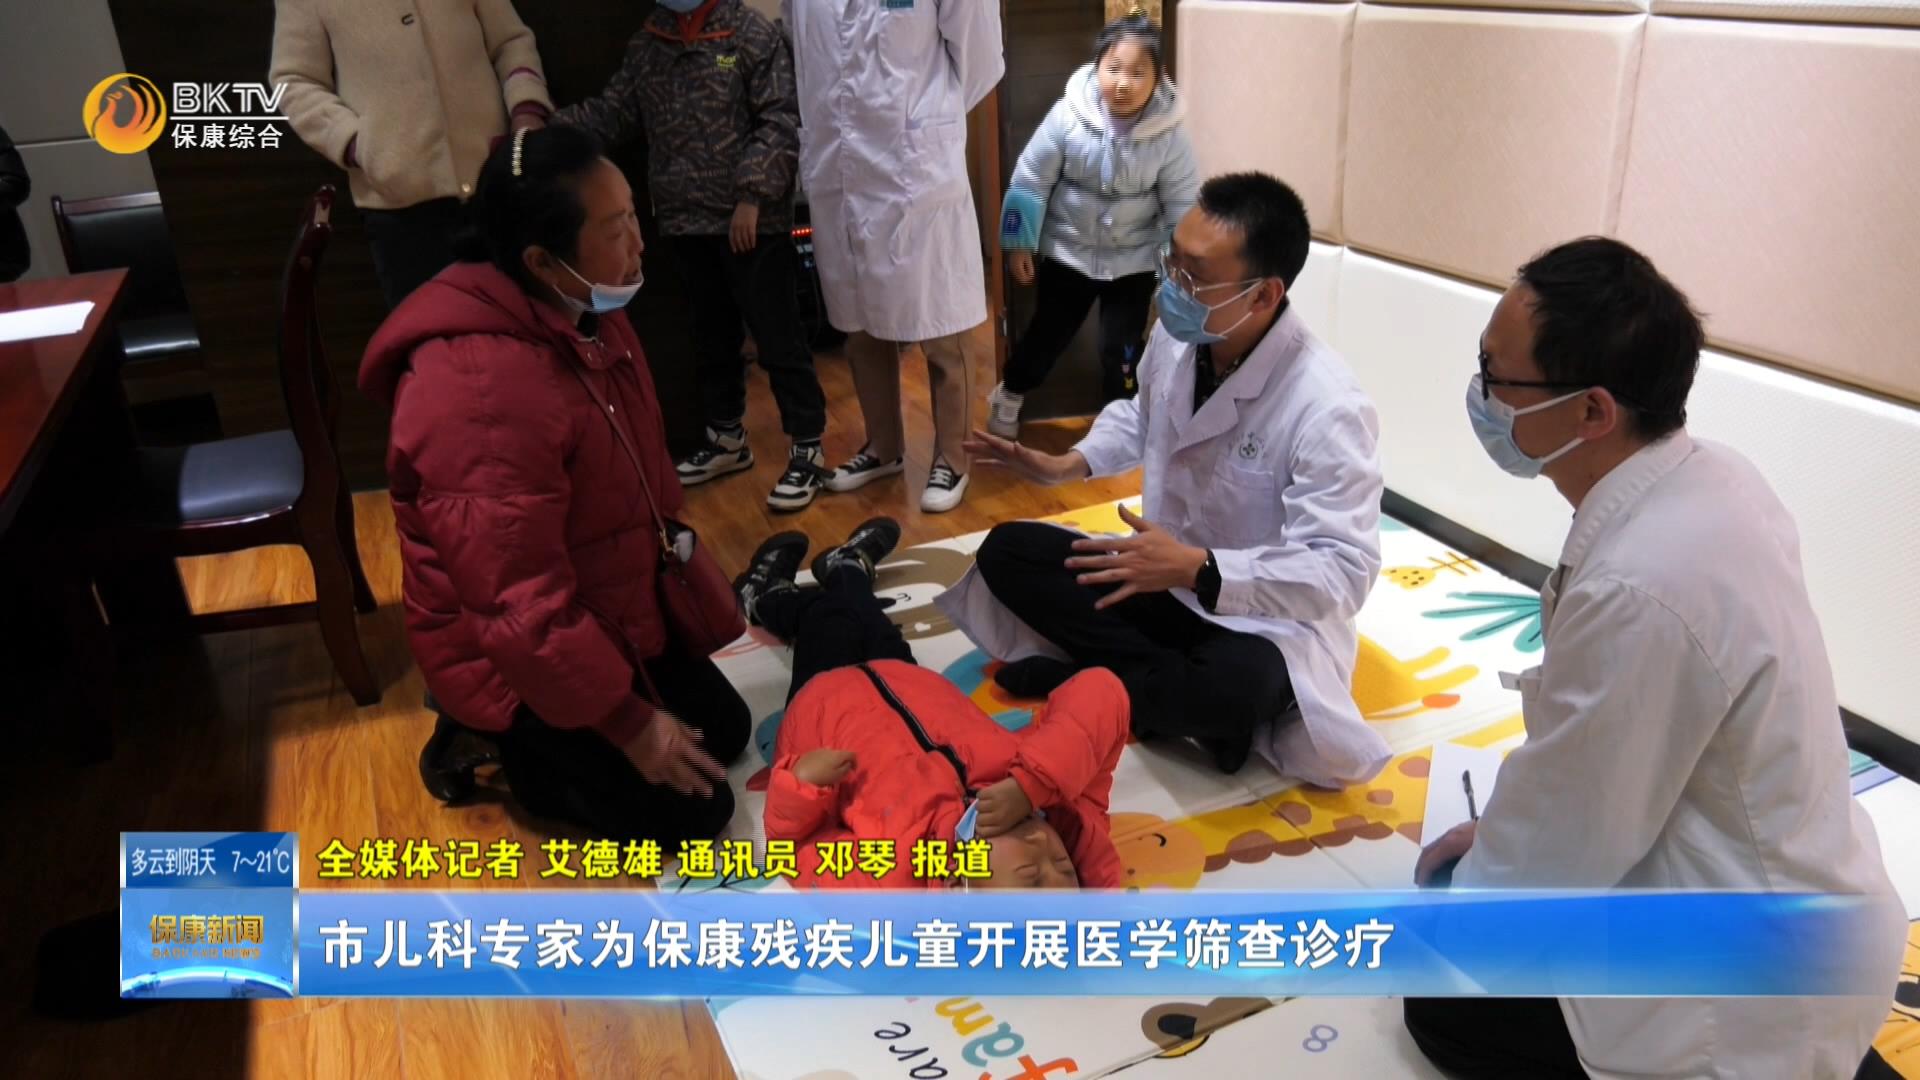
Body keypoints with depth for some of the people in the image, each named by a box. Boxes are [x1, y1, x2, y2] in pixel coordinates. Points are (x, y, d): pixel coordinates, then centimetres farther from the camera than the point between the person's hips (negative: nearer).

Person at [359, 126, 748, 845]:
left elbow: (638, 461, 13)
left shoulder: (582, 313, -4)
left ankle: (536, 737, 22)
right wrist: (627, 724, -22)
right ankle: (496, 738, 10)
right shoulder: (482, 393, -35)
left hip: (609, 614, 9)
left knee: (724, 732, 15)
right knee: (688, 813, -3)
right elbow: (523, 610, -31)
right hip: (511, 656, -9)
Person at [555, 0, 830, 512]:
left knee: (777, 337, -2)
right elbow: (613, 112, 9)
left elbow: (781, 120, -11)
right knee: (711, 335, 17)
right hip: (686, 221, 6)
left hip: (754, 221, -6)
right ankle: (726, 438, 32)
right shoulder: (646, 44, 10)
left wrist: (752, 194, -18)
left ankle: (807, 450, 9)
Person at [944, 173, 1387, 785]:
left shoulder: (1326, 409, -29)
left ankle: (1079, 682, -8)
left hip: (1265, 617, -6)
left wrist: (1197, 570, -39)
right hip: (1164, 574, 7)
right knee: (1006, 552, -6)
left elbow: (1344, 570, -31)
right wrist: (1068, 465, -1)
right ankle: (1185, 694, -11)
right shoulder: (1176, 336, -8)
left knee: (1236, 685, -40)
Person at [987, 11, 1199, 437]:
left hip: (1133, 259, 0)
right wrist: (1019, 243, -5)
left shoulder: (1168, 133, -18)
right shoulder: (1068, 115, -20)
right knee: (1048, 332, 13)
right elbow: (1031, 179, -9)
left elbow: (1182, 205, -7)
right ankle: (1008, 396, 39)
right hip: (1067, 250, 0)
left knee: (1121, 346, 2)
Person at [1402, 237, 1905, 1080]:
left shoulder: (1637, 587, -36)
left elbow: (1566, 838, -21)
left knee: (1447, 1003, 4)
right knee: (1489, 871, 21)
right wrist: (1499, 831, 12)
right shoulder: (1709, 477, -7)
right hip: (1790, 891, 8)